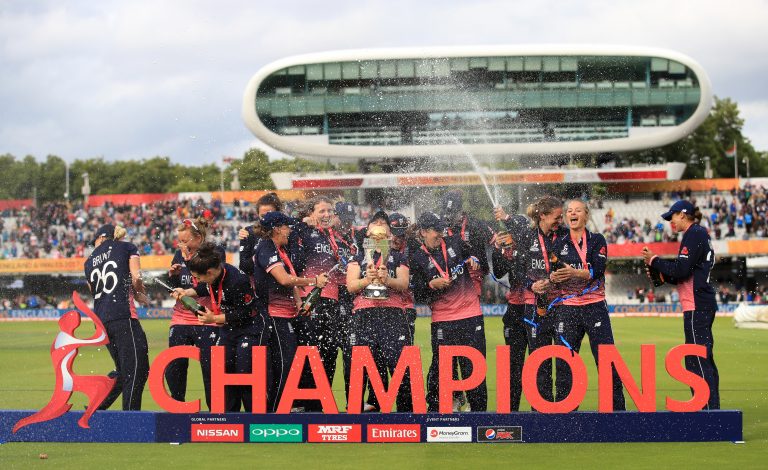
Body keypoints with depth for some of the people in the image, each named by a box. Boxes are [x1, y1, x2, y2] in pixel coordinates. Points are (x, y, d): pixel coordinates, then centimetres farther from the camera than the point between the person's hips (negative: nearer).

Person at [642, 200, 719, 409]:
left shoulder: (694, 234, -9)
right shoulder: (700, 235, 21)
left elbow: (681, 270, -17)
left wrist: (654, 260, -6)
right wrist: (658, 271, 14)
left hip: (696, 307, -11)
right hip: (702, 304, 11)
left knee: (697, 360, -11)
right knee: (704, 360, 13)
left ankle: (709, 406, -14)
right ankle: (712, 407, 16)